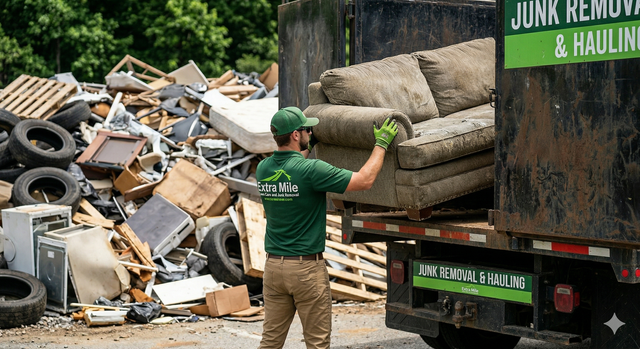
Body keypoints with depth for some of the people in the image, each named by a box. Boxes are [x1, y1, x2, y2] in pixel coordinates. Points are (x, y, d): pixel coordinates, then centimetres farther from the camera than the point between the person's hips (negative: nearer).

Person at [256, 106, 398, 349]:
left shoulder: (263, 169, 2)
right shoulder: (310, 170, -18)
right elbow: (365, 180, -15)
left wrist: (309, 146, 33)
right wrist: (382, 143, -3)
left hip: (273, 265, 6)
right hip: (306, 268, -6)